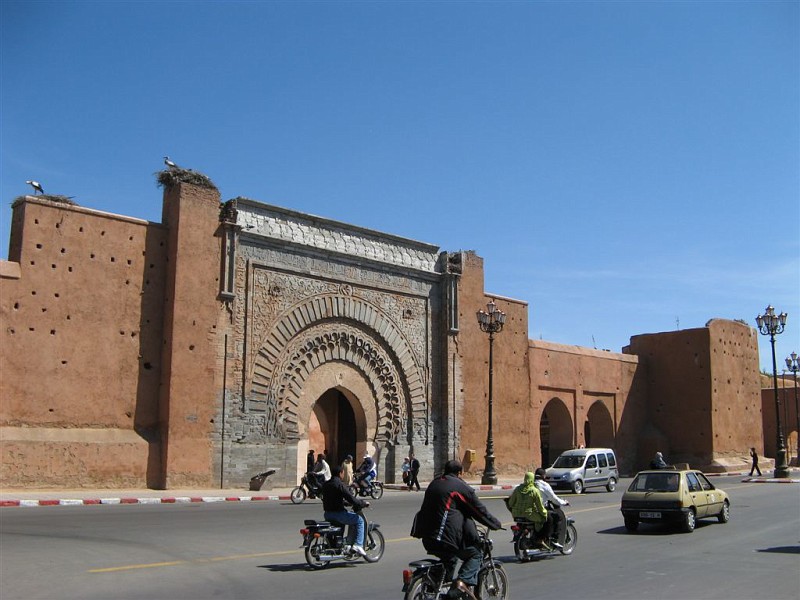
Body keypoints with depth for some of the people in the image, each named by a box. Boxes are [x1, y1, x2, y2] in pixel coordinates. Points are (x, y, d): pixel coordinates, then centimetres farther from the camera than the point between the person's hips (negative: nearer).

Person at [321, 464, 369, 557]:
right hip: (338, 513, -9)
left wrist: (347, 503, 29)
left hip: (327, 514, 9)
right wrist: (364, 504, -2)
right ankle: (358, 545, -7)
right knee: (359, 520, 3)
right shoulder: (340, 484, -14)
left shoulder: (325, 484, 12)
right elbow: (351, 498, -16)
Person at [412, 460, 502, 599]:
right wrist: (497, 524, 15)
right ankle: (464, 581, -10)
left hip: (427, 538, 7)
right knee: (476, 553, 10)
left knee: (450, 557, 31)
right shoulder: (461, 487, -5)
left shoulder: (434, 483, 17)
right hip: (447, 538, -7)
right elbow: (480, 510, 1)